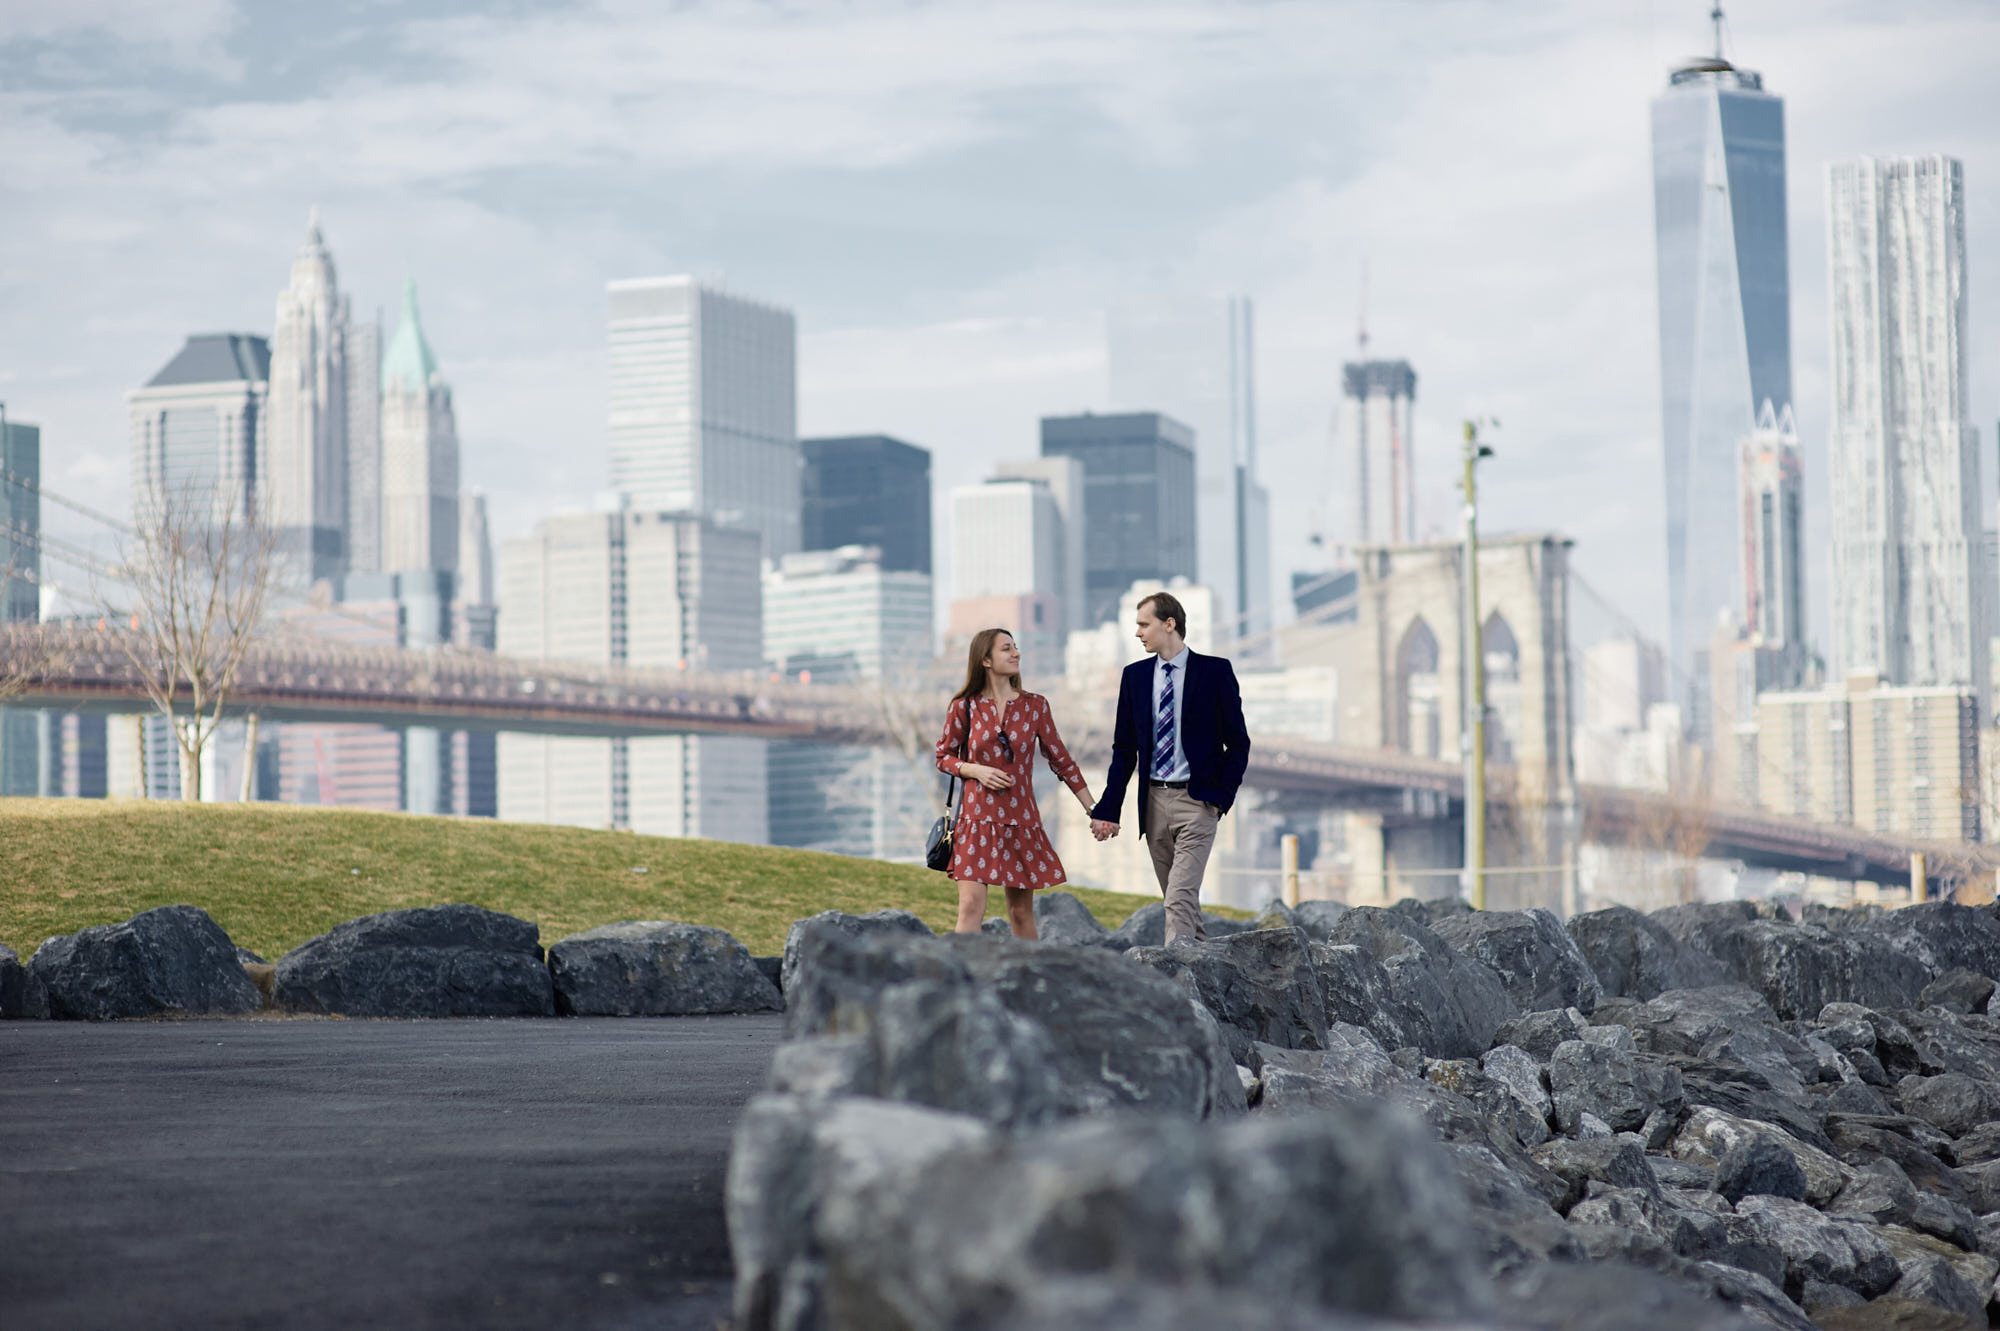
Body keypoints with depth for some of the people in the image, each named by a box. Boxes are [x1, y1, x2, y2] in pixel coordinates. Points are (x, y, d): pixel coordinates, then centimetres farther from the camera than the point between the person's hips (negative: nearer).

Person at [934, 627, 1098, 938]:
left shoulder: (1035, 706, 6)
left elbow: (1061, 760, 11)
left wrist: (1093, 810, 8)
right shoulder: (965, 707, 1)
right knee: (971, 906, -12)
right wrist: (976, 770, -10)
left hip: (1021, 819, 2)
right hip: (977, 819, -2)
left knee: (1021, 912, 6)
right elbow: (944, 757, 10)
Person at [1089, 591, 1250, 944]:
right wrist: (1108, 809, 6)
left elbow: (1238, 742, 0)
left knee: (1180, 898, -16)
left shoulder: (1215, 671, -2)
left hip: (1197, 800, -5)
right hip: (1154, 800, 5)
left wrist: (1221, 796, -9)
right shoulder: (1135, 675, 9)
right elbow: (1124, 749, 12)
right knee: (1181, 898, 10)